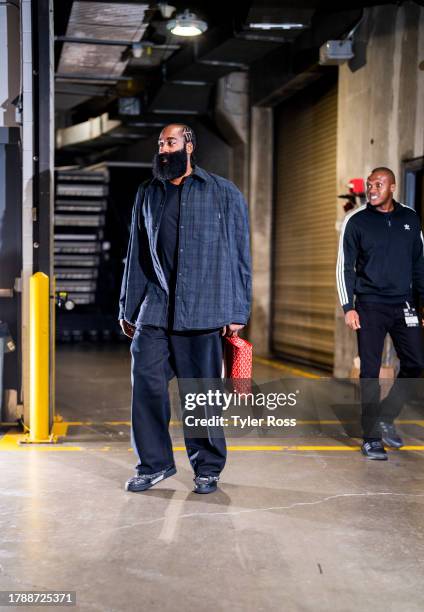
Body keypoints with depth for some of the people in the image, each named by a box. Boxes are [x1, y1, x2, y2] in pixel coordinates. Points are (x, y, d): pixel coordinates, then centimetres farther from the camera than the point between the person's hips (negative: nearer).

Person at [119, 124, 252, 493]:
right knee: (146, 379, -4)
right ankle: (154, 462, 11)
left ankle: (208, 467, 17)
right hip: (155, 307, 3)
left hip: (203, 308, -3)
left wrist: (237, 311, -3)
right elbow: (137, 254, 18)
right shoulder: (148, 194, 16)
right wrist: (128, 309, 16)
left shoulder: (224, 193, 5)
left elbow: (240, 254, 2)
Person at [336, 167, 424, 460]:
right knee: (370, 371, -1)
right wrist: (349, 307, -8)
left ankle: (386, 417, 21)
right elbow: (345, 267, -1)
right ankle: (371, 437, 7)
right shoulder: (357, 221, -1)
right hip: (370, 306, -3)